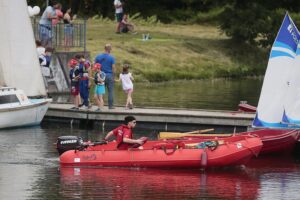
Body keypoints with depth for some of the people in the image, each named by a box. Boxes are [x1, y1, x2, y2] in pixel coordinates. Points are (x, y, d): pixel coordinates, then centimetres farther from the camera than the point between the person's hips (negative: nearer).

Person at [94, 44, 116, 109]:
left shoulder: (98, 57, 2)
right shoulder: (111, 58, -8)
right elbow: (113, 67, -9)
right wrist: (113, 76, 1)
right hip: (109, 75, -3)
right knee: (110, 91, 3)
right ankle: (110, 105, 3)